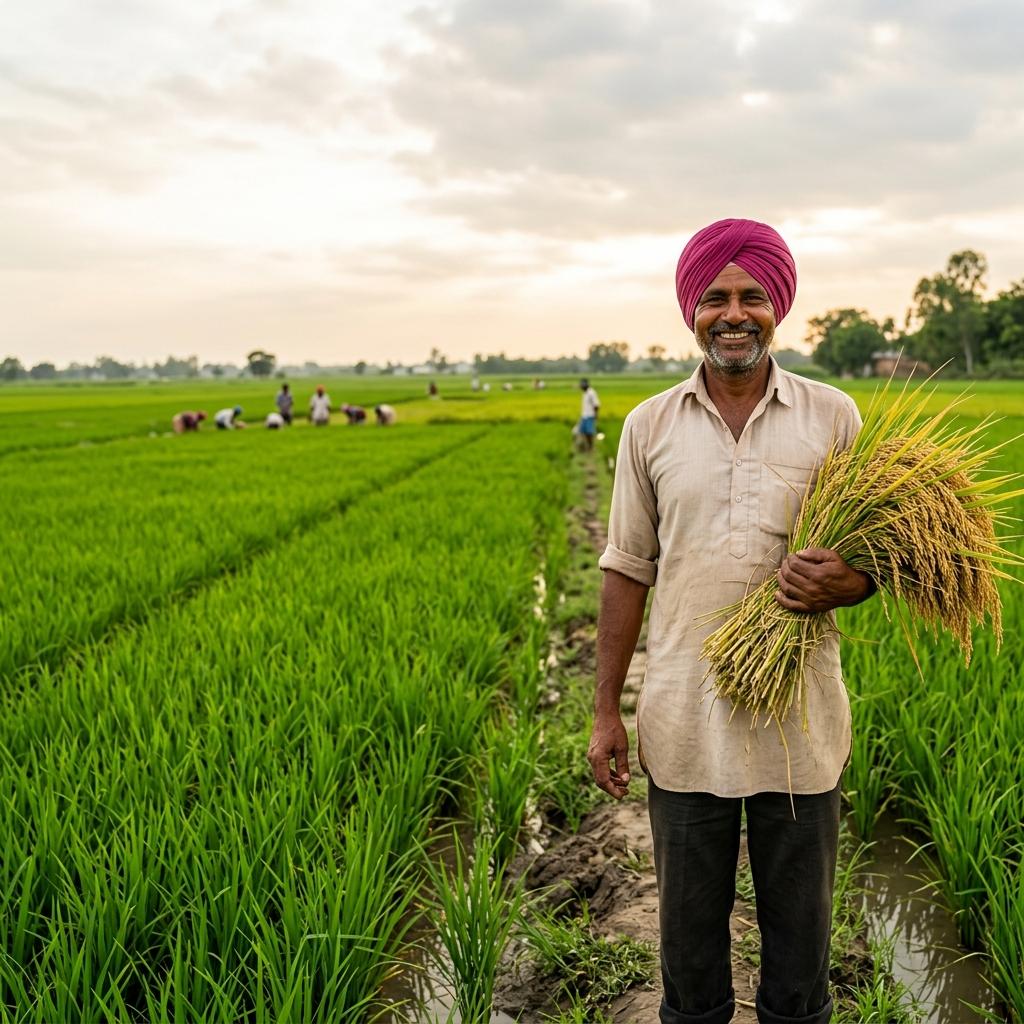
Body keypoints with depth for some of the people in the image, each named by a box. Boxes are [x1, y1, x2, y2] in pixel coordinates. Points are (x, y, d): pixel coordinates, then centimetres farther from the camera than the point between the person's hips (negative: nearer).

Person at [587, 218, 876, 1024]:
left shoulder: (833, 416, -1)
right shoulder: (651, 425, 1)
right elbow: (628, 572, 4)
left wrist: (843, 587, -19)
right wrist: (606, 712, 2)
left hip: (800, 719, 0)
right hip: (685, 722, 1)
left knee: (801, 922, 15)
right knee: (689, 920, 16)